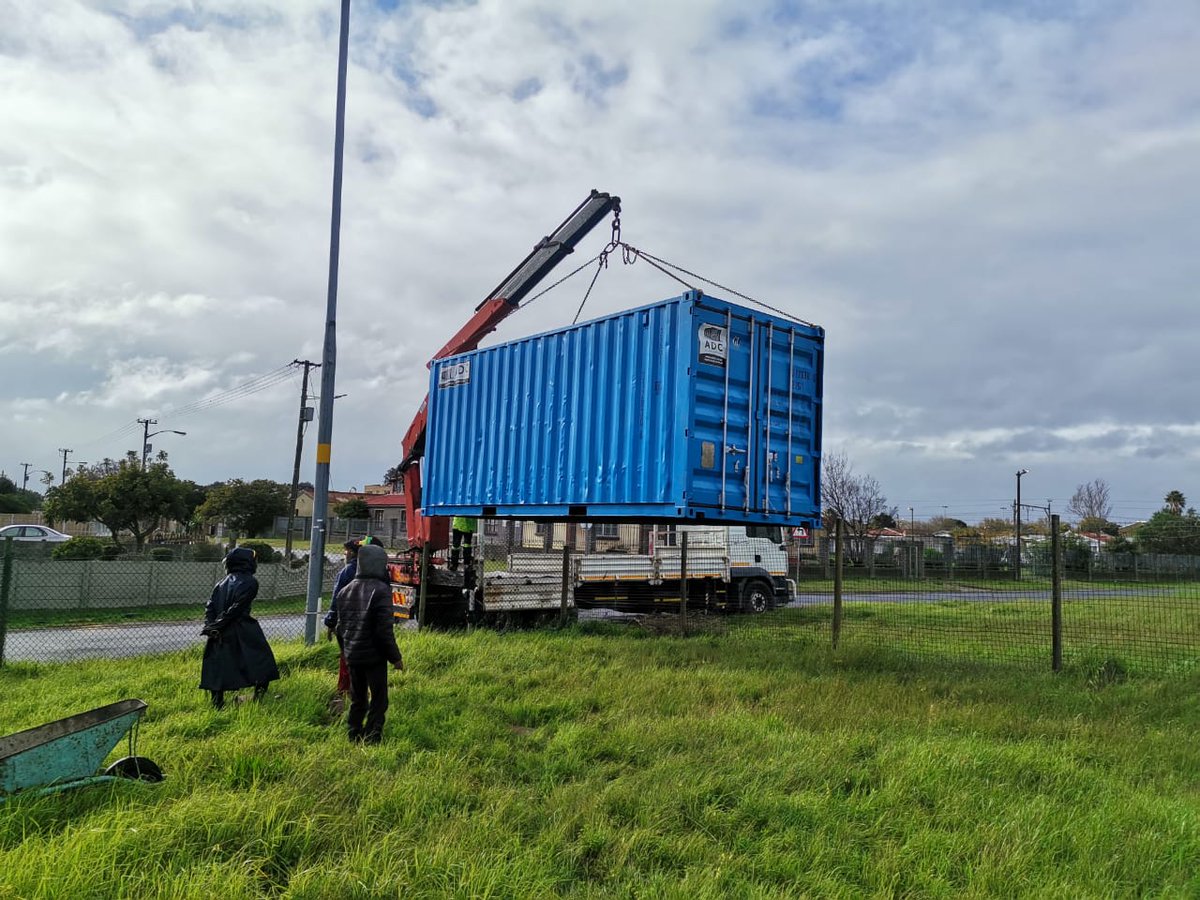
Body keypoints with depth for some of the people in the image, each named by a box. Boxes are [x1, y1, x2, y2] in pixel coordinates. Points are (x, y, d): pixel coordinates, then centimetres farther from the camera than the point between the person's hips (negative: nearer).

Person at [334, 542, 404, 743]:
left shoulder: (346, 591, 7)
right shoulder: (380, 590, -16)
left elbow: (341, 627, 14)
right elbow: (384, 630, -19)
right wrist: (395, 657, -9)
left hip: (352, 656, 7)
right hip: (374, 656, -7)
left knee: (357, 700, 17)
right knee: (378, 701, 3)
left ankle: (353, 738, 21)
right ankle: (372, 740, 1)